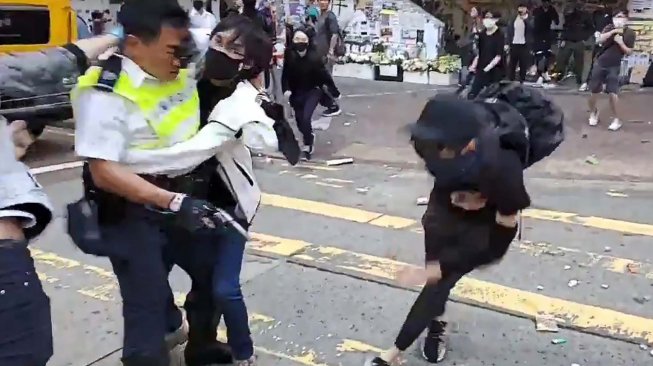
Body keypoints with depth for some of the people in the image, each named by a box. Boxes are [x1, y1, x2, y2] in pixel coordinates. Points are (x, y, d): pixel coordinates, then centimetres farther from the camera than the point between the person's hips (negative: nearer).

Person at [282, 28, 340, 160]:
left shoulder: (314, 57, -22)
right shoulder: (289, 56, -16)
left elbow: (324, 74, -14)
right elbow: (285, 75, -8)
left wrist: (334, 91, -8)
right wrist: (286, 89, -23)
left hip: (313, 90, -3)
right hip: (297, 92, 3)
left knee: (306, 118, -19)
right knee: (300, 120, 12)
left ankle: (308, 145, 6)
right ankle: (310, 137, 47)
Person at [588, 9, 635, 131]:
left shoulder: (630, 33, -3)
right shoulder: (609, 28, 1)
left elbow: (629, 52, -2)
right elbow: (600, 39, -15)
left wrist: (620, 43, -18)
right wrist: (613, 31, -25)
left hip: (614, 66, -2)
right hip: (600, 64, 2)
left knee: (613, 93, -11)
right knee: (594, 91, 6)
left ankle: (617, 120, 0)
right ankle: (593, 112, 30)